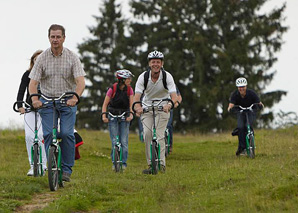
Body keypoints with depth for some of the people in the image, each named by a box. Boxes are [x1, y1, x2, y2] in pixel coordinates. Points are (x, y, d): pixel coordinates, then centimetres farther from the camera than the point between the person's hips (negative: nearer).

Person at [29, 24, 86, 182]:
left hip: (68, 101, -1)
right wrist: (34, 99, -27)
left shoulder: (72, 57, -5)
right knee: (48, 134, -10)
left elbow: (80, 81, -14)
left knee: (67, 133, -13)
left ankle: (67, 169, -2)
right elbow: (33, 81, -8)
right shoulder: (42, 58, -3)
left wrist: (75, 97, -33)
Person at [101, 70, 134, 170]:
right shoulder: (113, 89, -11)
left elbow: (131, 104, -6)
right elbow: (105, 104, -7)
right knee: (114, 140, -6)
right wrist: (104, 116, -20)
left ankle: (124, 162, 4)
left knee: (124, 141, -4)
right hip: (113, 116, -2)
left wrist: (131, 114, -24)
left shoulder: (129, 89, -3)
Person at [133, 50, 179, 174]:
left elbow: (174, 95, -28)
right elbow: (137, 95, -25)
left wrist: (170, 104, -51)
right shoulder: (143, 77, -16)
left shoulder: (167, 77, -18)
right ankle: (151, 164, -8)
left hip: (163, 107, -2)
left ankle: (161, 164, -12)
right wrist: (137, 107, -47)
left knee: (159, 135, -16)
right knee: (147, 134, -13)